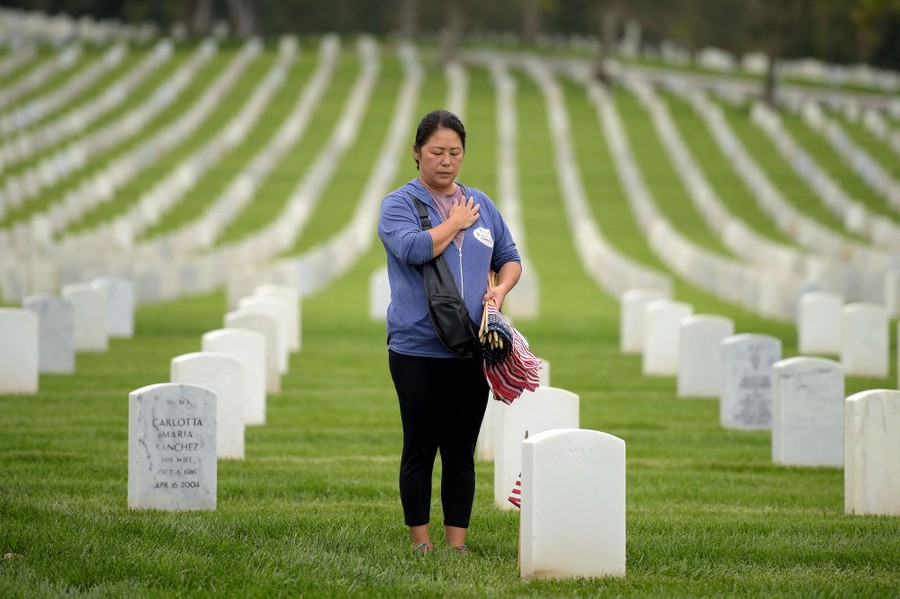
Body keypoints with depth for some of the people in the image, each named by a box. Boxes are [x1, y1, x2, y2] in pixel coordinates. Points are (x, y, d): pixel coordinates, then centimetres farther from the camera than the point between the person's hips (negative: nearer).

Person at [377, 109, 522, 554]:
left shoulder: (481, 205, 14)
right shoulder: (399, 204, -1)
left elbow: (509, 258, 22)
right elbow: (413, 248, -20)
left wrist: (500, 288, 1)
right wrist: (455, 222, -6)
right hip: (417, 351, -4)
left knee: (461, 452, 5)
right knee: (420, 449, 0)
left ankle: (457, 542, 10)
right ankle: (420, 542, 8)